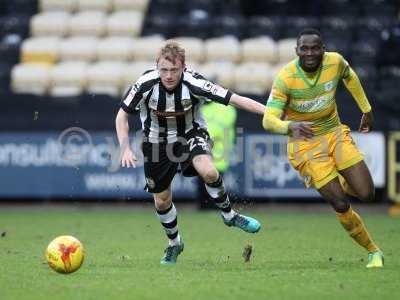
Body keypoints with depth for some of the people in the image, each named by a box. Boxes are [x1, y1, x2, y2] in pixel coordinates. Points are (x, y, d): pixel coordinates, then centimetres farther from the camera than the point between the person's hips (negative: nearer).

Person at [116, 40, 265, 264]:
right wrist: (125, 148, -20)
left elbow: (235, 100, -27)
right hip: (157, 142, 2)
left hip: (190, 134, -2)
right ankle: (174, 244, 39)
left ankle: (229, 215, -5)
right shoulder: (146, 84, -25)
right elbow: (122, 116, -10)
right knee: (161, 201, 10)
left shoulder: (194, 84, -28)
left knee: (208, 172, -32)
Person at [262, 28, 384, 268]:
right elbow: (268, 119, -27)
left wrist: (367, 110, 19)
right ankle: (374, 251, 11)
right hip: (305, 144, -4)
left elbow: (350, 77, 13)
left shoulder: (335, 61, -12)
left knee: (367, 194, -6)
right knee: (341, 205, -10)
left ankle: (341, 183, 30)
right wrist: (290, 126, -48)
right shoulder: (286, 78, -22)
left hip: (335, 134, 4)